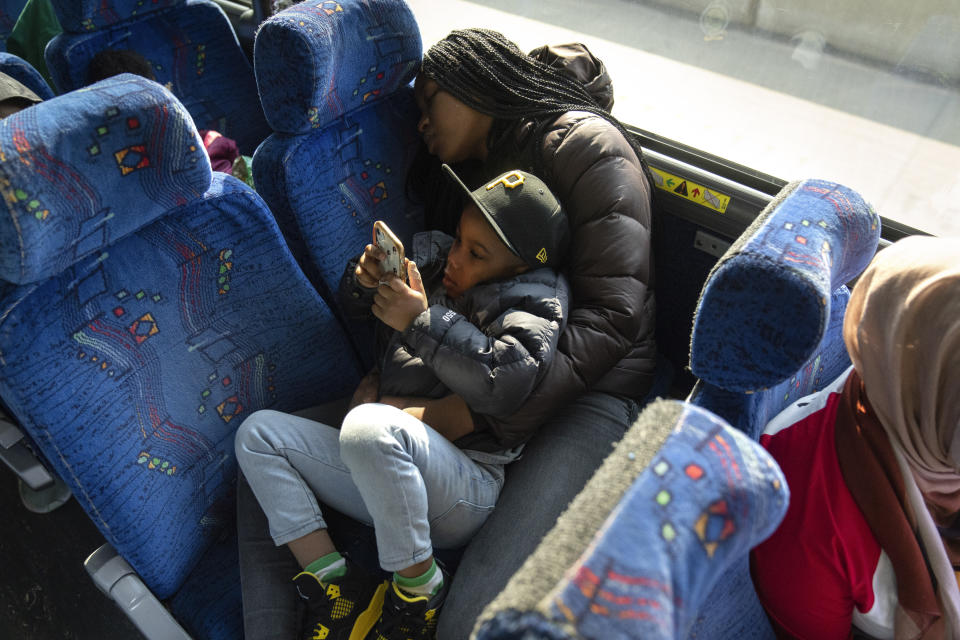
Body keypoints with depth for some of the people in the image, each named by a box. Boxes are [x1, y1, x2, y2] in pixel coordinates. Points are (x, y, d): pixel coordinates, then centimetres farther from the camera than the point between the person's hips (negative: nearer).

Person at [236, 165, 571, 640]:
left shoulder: (534, 300, -3)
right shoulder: (440, 271, 17)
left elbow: (505, 383, -24)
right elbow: (353, 298, 27)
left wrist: (422, 321, -17)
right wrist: (369, 276, 3)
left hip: (467, 488, -8)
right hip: (386, 467, 8)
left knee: (367, 427, -37)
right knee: (258, 432, 3)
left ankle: (418, 587, -15)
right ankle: (333, 582, -6)